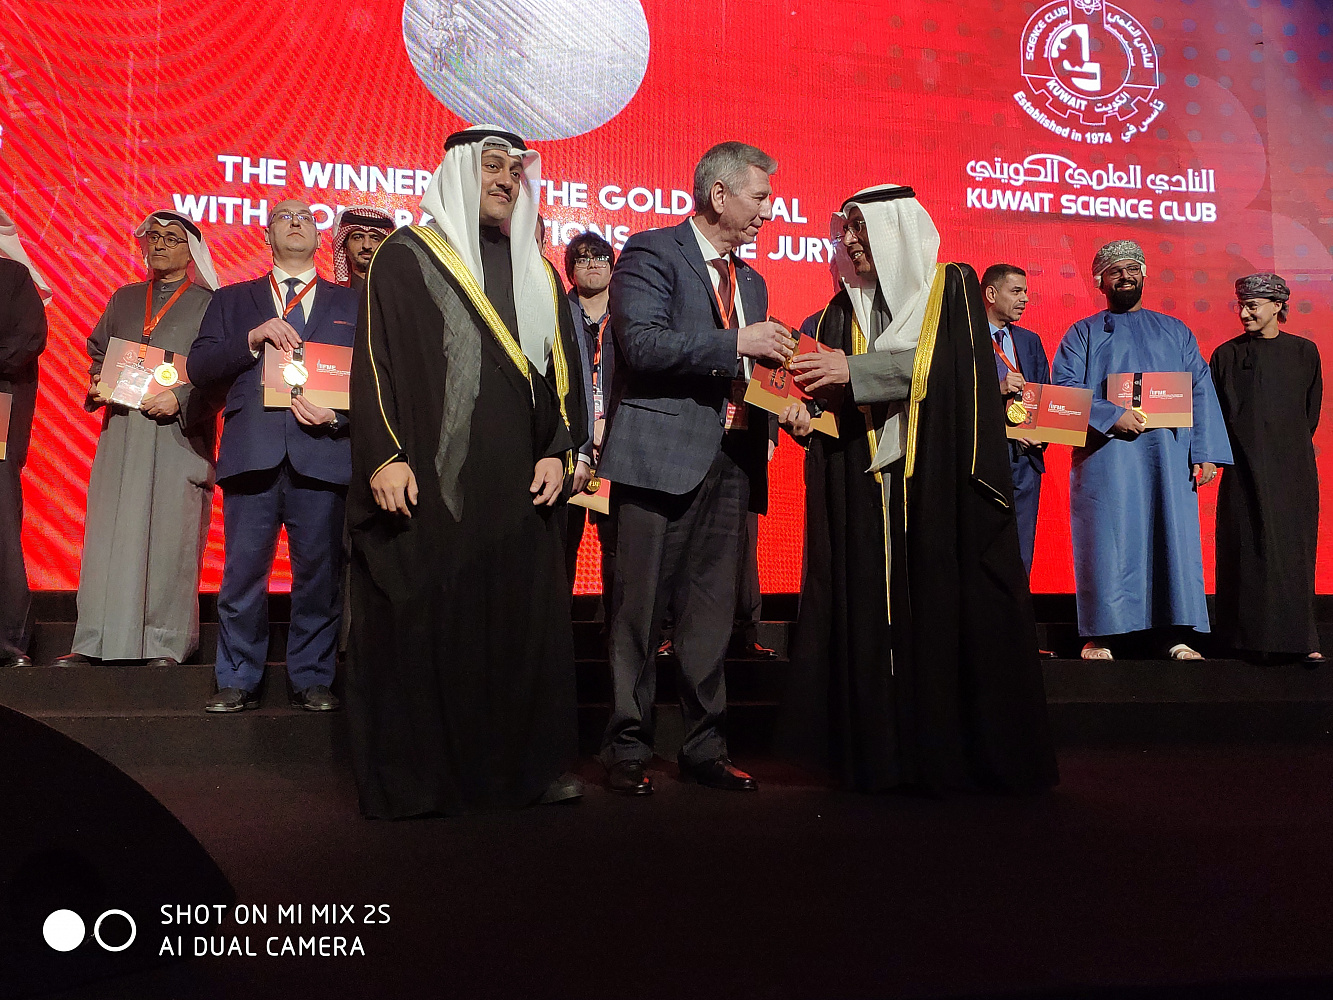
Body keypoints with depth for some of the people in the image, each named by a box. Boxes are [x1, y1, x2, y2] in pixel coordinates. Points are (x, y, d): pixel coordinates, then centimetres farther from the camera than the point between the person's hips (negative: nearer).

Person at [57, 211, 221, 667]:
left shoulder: (209, 305, 4)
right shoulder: (124, 300, 19)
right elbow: (97, 352, 24)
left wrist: (180, 398, -15)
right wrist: (99, 384, 4)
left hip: (179, 435, -4)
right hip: (121, 433, 4)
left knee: (171, 538, -4)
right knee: (109, 533, 2)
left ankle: (166, 643, 2)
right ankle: (93, 642, 6)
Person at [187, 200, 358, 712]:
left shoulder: (352, 303, 17)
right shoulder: (232, 300, 20)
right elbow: (198, 368, 9)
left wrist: (339, 415, -9)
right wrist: (253, 339, -6)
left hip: (323, 452, 0)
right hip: (252, 452, 1)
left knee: (319, 571, 1)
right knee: (243, 573, 1)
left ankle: (312, 678, 12)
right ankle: (238, 680, 13)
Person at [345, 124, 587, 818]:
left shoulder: (538, 272, 19)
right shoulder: (405, 259, 4)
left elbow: (563, 370, 17)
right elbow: (375, 360, -3)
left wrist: (557, 451, 4)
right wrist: (385, 455, -13)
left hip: (520, 486, 5)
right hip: (429, 482, -4)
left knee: (526, 620, 4)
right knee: (424, 624, -2)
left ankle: (528, 761, 15)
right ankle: (411, 776, 9)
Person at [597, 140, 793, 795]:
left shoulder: (751, 281, 23)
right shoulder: (651, 252, -1)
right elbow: (642, 343, -15)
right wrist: (735, 342, -17)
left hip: (731, 458, 7)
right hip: (662, 454, -6)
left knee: (712, 611, 9)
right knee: (641, 607, -2)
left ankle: (705, 746, 18)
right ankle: (628, 748, 9)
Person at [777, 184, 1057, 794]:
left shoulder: (953, 289, 5)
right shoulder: (845, 309, 16)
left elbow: (952, 366, -11)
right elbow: (828, 392, 10)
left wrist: (855, 370, -14)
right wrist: (803, 412, -13)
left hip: (940, 482, -3)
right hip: (864, 488, 3)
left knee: (946, 611, -4)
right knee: (872, 615, -2)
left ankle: (963, 751, 7)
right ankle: (880, 754, 4)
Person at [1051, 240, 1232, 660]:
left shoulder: (1175, 331, 20)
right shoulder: (1083, 333, 13)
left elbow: (1201, 391, 12)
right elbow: (1063, 388, 0)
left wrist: (1207, 451, -1)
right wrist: (1110, 416, -15)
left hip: (1168, 452, 3)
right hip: (1107, 454, -2)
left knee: (1172, 534, -2)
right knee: (1108, 539, -7)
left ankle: (1171, 633, 2)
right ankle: (1100, 634, -3)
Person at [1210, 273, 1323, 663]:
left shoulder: (1304, 352, 8)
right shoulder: (1227, 355, 3)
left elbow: (1312, 410, 11)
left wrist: (1292, 447, 6)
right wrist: (1223, 452, -4)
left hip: (1293, 468, 2)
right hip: (1246, 468, -1)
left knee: (1294, 547, 2)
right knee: (1248, 546, -4)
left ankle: (1300, 637, 8)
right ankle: (1250, 635, 2)